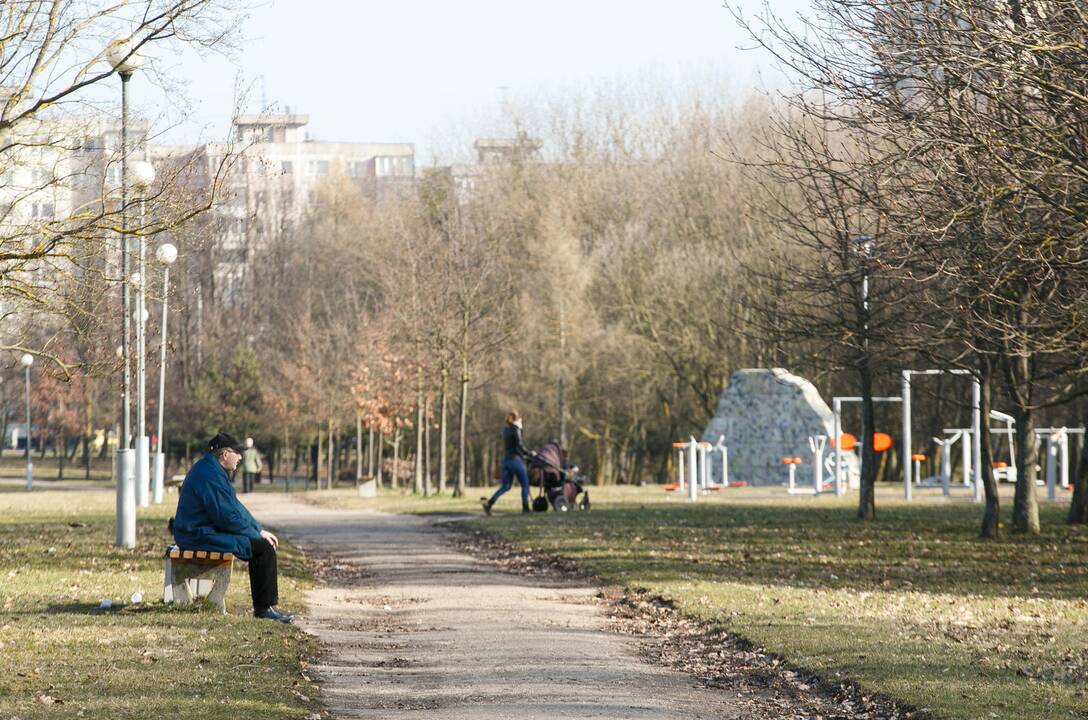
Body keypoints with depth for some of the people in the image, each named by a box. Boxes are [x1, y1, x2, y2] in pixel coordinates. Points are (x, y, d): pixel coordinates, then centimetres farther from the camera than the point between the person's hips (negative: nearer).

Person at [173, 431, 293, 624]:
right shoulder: (210, 476, -20)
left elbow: (234, 507, 21)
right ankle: (264, 607, -8)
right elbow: (228, 517, -22)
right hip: (201, 536, -11)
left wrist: (259, 529, 12)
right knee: (264, 548, -14)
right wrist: (258, 533, -10)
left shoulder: (207, 469, 15)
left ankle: (262, 605, 15)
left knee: (262, 542, 15)